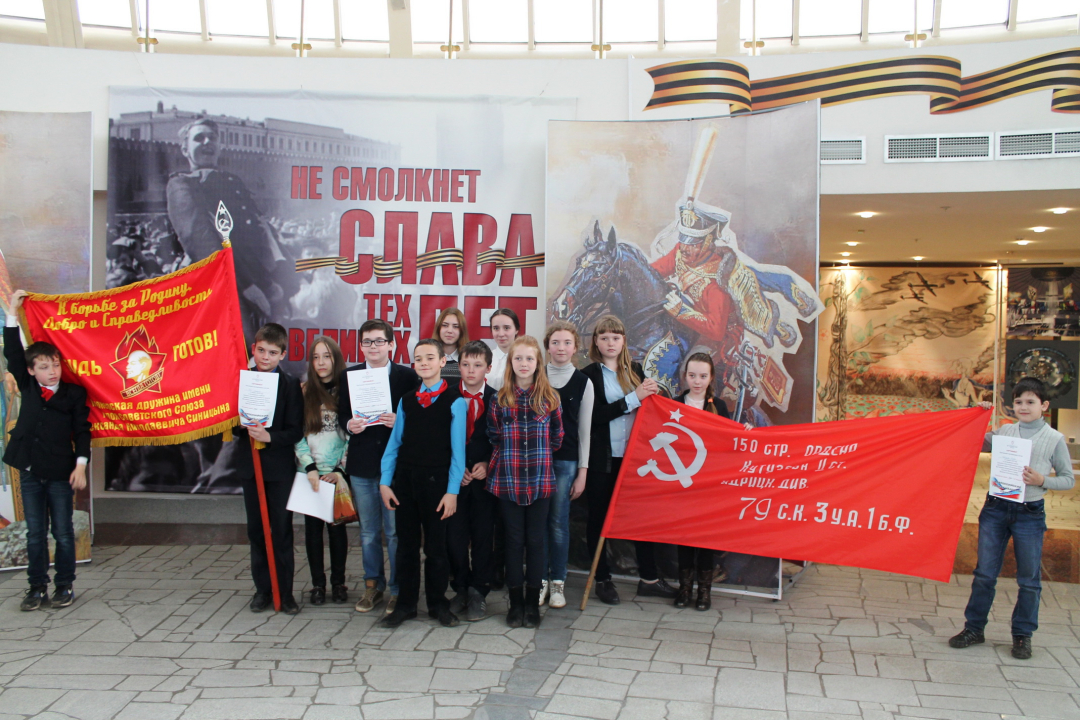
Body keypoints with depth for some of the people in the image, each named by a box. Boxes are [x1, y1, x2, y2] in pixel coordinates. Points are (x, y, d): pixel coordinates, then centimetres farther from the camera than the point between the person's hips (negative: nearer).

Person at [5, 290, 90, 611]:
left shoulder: (74, 393, -3)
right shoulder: (27, 388, 6)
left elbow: (82, 431, -4)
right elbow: (13, 354, 3)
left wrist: (80, 465, -12)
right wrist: (13, 314, 0)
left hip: (60, 473, -3)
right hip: (30, 472, 3)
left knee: (63, 533, 5)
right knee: (35, 533, 9)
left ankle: (65, 586, 16)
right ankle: (37, 588, 17)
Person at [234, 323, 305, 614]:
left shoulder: (291, 385, -7)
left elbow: (296, 431, -10)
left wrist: (270, 436, -26)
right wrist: (242, 427, -17)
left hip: (280, 466, -3)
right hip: (249, 462, 3)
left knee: (282, 530, 2)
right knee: (256, 529, 12)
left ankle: (285, 591, 11)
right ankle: (263, 588, 23)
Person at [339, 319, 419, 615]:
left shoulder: (407, 376, -2)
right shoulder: (348, 376, 7)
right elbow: (342, 415, 8)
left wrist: (399, 422, -21)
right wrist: (349, 424, -13)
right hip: (361, 464, 3)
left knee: (395, 532, 3)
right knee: (368, 532, 14)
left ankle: (397, 589, 17)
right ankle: (373, 585, 29)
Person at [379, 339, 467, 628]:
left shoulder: (454, 401, -4)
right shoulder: (407, 400, 8)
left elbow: (457, 448, -6)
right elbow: (395, 442, 10)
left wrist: (452, 490, -10)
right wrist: (385, 482, 3)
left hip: (435, 481, -3)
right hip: (405, 479, 4)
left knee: (436, 545, 6)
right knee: (406, 543, 10)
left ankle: (438, 604, 21)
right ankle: (406, 603, 22)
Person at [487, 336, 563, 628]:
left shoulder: (550, 397, 2)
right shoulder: (500, 398, 2)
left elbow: (557, 437, 8)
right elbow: (493, 437, 5)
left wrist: (538, 456, 6)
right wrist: (509, 459, 1)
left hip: (540, 480, 0)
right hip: (507, 480, 0)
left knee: (536, 540, 6)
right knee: (514, 540, 7)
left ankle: (533, 602, 17)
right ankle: (515, 601, 17)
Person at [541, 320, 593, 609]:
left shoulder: (583, 383, 2)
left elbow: (585, 429, 3)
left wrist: (582, 471, -1)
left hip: (566, 460, -1)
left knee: (559, 521, 2)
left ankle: (558, 581, 14)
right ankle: (541, 579, 15)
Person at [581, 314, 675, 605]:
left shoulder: (635, 371, 9)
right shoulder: (589, 376, -5)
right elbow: (594, 415, -16)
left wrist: (652, 394, -6)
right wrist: (633, 398, -18)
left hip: (634, 455, 4)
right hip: (602, 458, -4)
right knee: (599, 517, 7)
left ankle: (649, 578, 19)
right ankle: (603, 579, 19)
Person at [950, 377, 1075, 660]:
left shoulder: (1055, 439, -1)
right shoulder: (1003, 432, 5)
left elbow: (1069, 479, 3)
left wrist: (1042, 481, -14)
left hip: (1030, 513, -2)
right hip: (995, 509, 2)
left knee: (1029, 579, 7)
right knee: (984, 573, 7)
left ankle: (1023, 635, 21)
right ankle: (974, 628, 18)